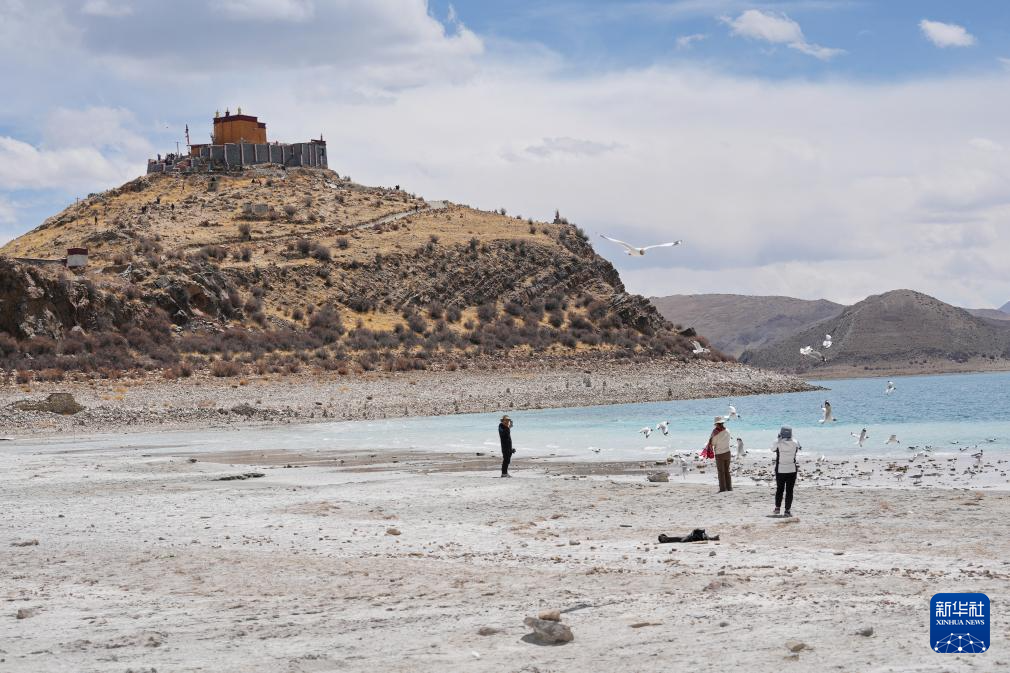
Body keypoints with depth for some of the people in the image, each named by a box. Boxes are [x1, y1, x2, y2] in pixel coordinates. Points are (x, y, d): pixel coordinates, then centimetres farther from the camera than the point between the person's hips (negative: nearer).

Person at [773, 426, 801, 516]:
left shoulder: (778, 443, -11)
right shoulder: (794, 443, -7)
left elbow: (773, 449, 7)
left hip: (780, 470, 0)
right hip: (792, 470, 0)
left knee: (779, 489, 17)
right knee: (789, 491, 4)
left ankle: (777, 507, 17)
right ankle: (787, 510, 1)